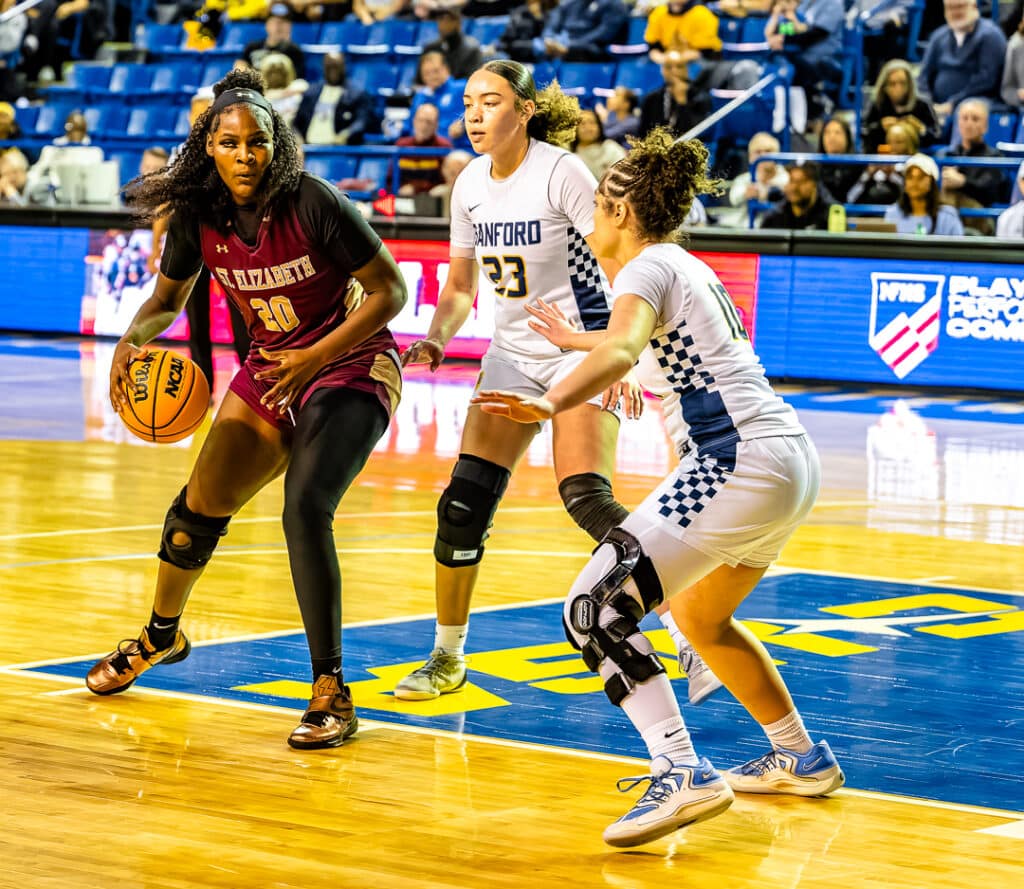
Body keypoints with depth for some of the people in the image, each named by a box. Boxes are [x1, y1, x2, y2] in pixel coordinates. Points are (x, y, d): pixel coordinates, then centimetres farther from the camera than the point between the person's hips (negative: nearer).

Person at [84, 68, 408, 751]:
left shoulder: (312, 202, -23)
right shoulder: (198, 215, -7)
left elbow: (390, 289, -18)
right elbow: (169, 296, 10)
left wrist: (316, 358, -27)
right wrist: (132, 342, -11)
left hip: (351, 366, -6)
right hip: (273, 367, 6)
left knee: (305, 509, -25)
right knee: (203, 502, 8)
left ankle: (332, 694, -17)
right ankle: (161, 636, 39)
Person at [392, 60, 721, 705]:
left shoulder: (561, 173, -15)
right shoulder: (471, 186, 4)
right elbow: (461, 287, 15)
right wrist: (437, 339, -5)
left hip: (582, 348, -6)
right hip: (513, 354, 6)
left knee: (587, 498, -22)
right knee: (465, 502, -4)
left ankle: (690, 637, -13)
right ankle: (448, 657, 12)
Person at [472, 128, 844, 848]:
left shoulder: (649, 267, -5)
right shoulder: (691, 269, 22)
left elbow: (623, 347, -28)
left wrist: (553, 401, -44)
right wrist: (572, 338, 61)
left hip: (737, 464, -10)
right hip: (791, 461, 10)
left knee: (595, 610, -12)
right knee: (699, 617, 30)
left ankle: (682, 775, -24)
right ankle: (801, 759, 38)